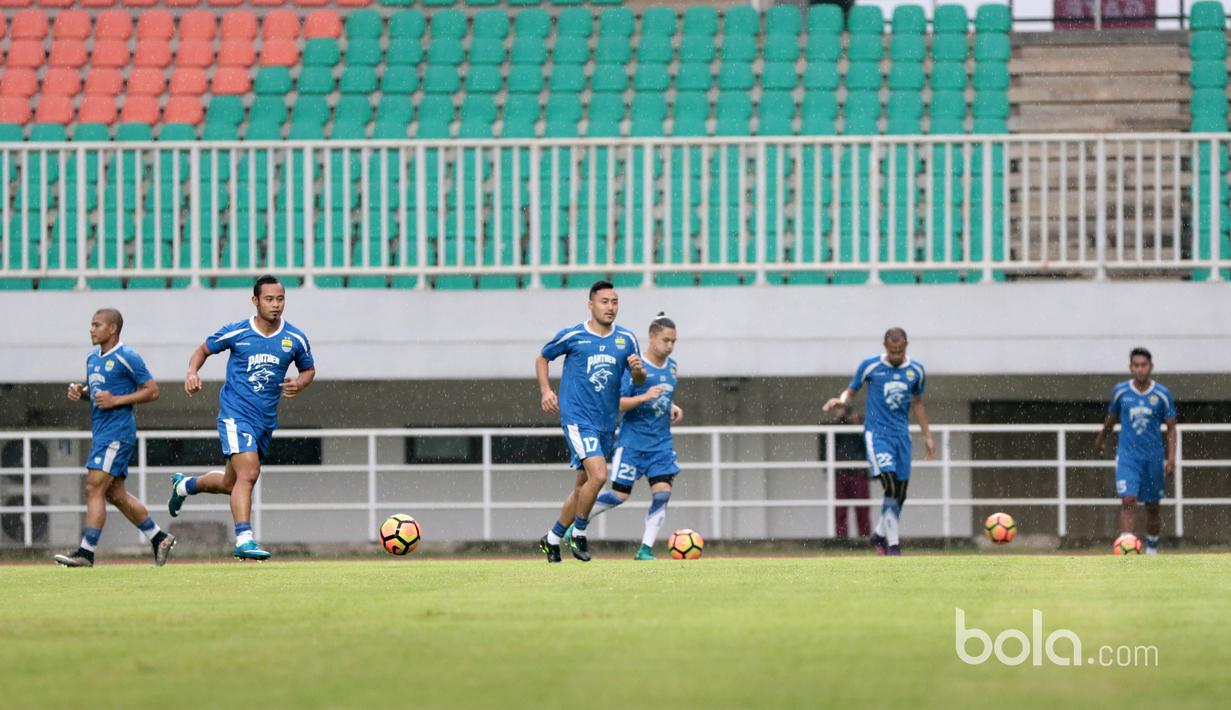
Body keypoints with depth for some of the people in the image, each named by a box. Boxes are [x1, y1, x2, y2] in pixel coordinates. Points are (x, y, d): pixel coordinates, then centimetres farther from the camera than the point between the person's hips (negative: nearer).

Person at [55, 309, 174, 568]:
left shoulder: (126, 358, -10)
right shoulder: (92, 359, 15)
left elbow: (152, 391, -10)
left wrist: (116, 400, -17)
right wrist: (79, 391, 6)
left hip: (118, 429, -10)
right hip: (100, 430, 10)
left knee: (94, 488, -15)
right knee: (115, 494, 12)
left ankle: (86, 552, -16)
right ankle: (159, 538, 22)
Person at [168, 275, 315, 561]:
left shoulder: (295, 339, 2)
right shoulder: (236, 332, -5)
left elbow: (309, 369, 18)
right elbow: (204, 349, 11)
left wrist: (299, 384, -4)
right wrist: (192, 372, -9)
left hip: (266, 419, 5)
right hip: (236, 412, -5)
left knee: (231, 484, 16)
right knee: (248, 473, -24)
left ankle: (184, 485, 44)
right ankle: (243, 541, -24)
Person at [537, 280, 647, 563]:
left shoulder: (626, 339, 6)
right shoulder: (572, 336, -4)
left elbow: (640, 380, 10)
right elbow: (542, 358, 11)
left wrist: (638, 370, -13)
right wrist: (545, 390, -3)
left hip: (607, 422, 5)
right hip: (577, 418, -5)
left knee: (582, 486, 12)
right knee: (598, 475, -22)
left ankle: (553, 539, 28)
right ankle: (579, 533, -4)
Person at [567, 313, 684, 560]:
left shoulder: (672, 368, 9)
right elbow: (618, 402, -15)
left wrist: (672, 407, 8)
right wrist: (645, 397, -27)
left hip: (661, 443, 5)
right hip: (632, 440, -5)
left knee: (662, 493, -9)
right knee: (619, 494, -3)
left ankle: (646, 549, -5)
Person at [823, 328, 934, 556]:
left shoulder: (916, 370, 7)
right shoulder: (870, 366, -3)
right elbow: (851, 390, 6)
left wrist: (927, 436, 20)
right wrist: (842, 400, -17)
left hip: (902, 434, 4)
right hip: (877, 432, -4)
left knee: (900, 493, 3)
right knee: (891, 485, -21)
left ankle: (880, 535, 26)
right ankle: (893, 544, -21)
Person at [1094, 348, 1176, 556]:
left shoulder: (1162, 394, -2)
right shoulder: (1120, 391, 0)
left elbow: (1171, 428, 3)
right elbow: (1112, 417, 19)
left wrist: (1171, 458, -6)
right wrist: (1100, 439, 31)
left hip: (1154, 457, 1)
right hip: (1127, 454, -1)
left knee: (1152, 507, 10)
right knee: (1128, 501, -17)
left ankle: (1152, 549, 29)